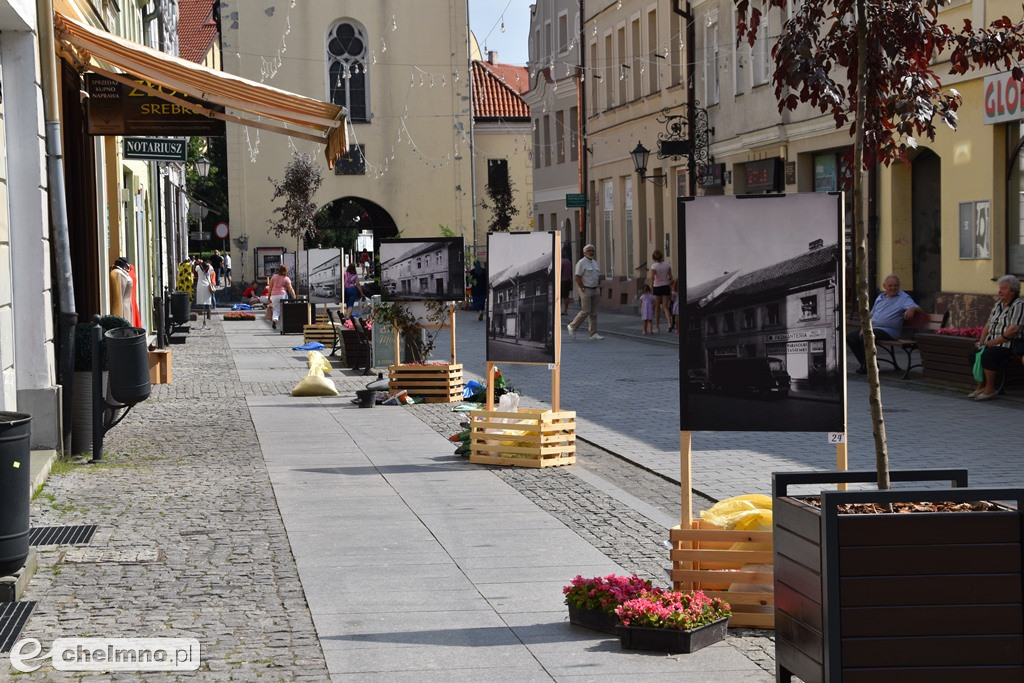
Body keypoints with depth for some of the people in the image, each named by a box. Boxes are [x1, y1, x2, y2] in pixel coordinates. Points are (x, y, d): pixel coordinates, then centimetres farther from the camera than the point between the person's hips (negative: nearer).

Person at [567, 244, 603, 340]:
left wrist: (599, 287, 12)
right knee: (586, 311, -10)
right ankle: (572, 327, 7)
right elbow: (577, 277, -14)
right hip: (585, 290, -8)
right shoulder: (581, 263, -9)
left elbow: (599, 276, 22)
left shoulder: (595, 262, 16)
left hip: (595, 290, 8)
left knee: (594, 313, 6)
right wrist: (583, 289, -16)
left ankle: (593, 333, 9)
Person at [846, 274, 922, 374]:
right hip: (872, 328, 8)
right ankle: (865, 364, 3)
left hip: (887, 331, -8)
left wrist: (912, 309, -40)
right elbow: (871, 315, 24)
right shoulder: (880, 297, 19)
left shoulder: (904, 298, -1)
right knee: (850, 336, -2)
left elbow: (918, 308, -15)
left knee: (865, 337, -32)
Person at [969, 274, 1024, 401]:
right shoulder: (998, 304, 19)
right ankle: (981, 386, -4)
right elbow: (988, 325, 20)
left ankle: (990, 389, -21)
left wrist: (995, 341, -18)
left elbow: (1014, 329, -18)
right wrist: (982, 341, 5)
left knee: (987, 355, -30)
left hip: (1007, 343, -8)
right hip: (993, 343, 8)